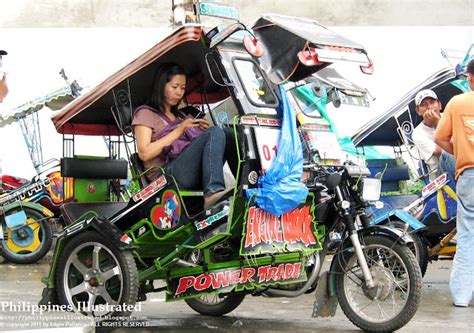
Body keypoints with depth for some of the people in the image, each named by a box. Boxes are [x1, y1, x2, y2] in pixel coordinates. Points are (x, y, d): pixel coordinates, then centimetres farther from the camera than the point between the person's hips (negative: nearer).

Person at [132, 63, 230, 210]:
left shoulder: (179, 116, 34)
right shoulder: (146, 113, 12)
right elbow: (144, 153, -4)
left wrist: (202, 131, 6)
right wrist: (180, 130, -4)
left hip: (196, 175, 6)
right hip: (168, 172, -6)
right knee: (215, 132, -26)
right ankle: (213, 191, -45)